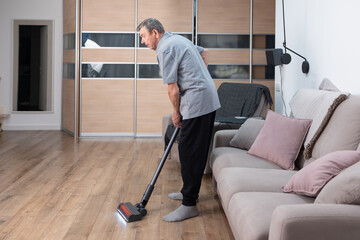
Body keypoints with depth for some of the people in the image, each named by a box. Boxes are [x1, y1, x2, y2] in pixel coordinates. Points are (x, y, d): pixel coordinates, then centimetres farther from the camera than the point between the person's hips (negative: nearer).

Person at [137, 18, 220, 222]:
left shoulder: (165, 48, -13)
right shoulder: (178, 39, 17)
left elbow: (173, 88, -14)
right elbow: (204, 53, 32)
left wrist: (176, 113, 0)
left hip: (197, 102, -10)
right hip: (209, 98, 10)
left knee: (189, 152, -8)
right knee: (198, 150, 17)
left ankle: (189, 205, -4)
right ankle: (190, 191, 29)